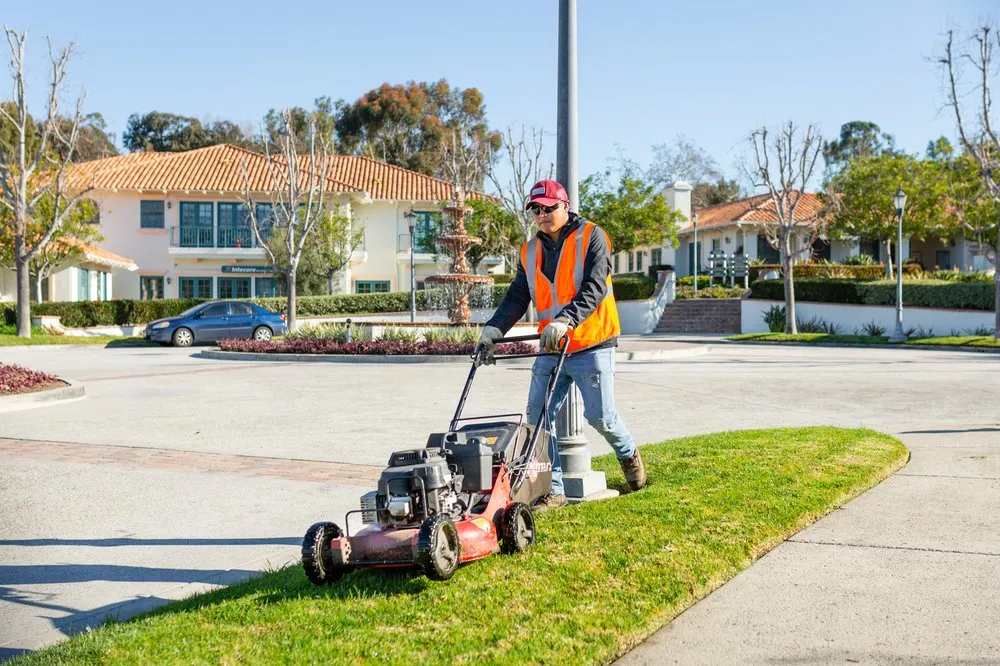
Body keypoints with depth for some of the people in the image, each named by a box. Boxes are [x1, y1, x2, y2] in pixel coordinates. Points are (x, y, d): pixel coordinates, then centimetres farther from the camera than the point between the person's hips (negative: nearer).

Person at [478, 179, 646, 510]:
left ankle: (628, 454, 30)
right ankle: (554, 489, 7)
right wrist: (494, 329, -9)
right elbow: (516, 298, 8)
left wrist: (565, 321, -33)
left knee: (600, 416, -2)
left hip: (591, 346, -5)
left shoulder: (592, 237, -6)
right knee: (539, 416, -2)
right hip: (551, 349, 5)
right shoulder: (530, 251, 11)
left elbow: (594, 288, -18)